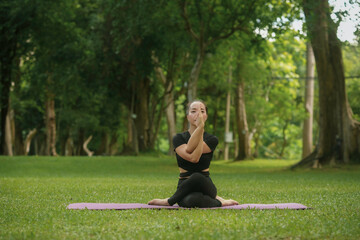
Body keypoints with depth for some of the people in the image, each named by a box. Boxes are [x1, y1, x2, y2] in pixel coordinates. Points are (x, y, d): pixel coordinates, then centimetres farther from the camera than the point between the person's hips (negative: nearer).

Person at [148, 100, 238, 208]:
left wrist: (201, 126, -23)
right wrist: (200, 127, -23)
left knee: (197, 178, -37)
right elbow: (193, 157, -20)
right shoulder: (178, 138, 1)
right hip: (185, 187, -2)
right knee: (190, 201, -40)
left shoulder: (212, 140, 1)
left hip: (206, 187, 2)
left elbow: (189, 149, -18)